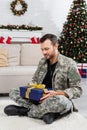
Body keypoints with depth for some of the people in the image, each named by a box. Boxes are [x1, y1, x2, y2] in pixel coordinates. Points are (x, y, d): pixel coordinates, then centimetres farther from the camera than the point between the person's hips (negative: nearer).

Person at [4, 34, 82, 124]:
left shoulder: (69, 64, -11)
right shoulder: (42, 61, 6)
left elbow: (77, 90, -14)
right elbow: (35, 80, 18)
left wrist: (56, 93, -28)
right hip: (40, 98, 5)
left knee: (62, 101, -41)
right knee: (13, 92, -9)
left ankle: (25, 111, -19)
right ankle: (45, 111, -25)